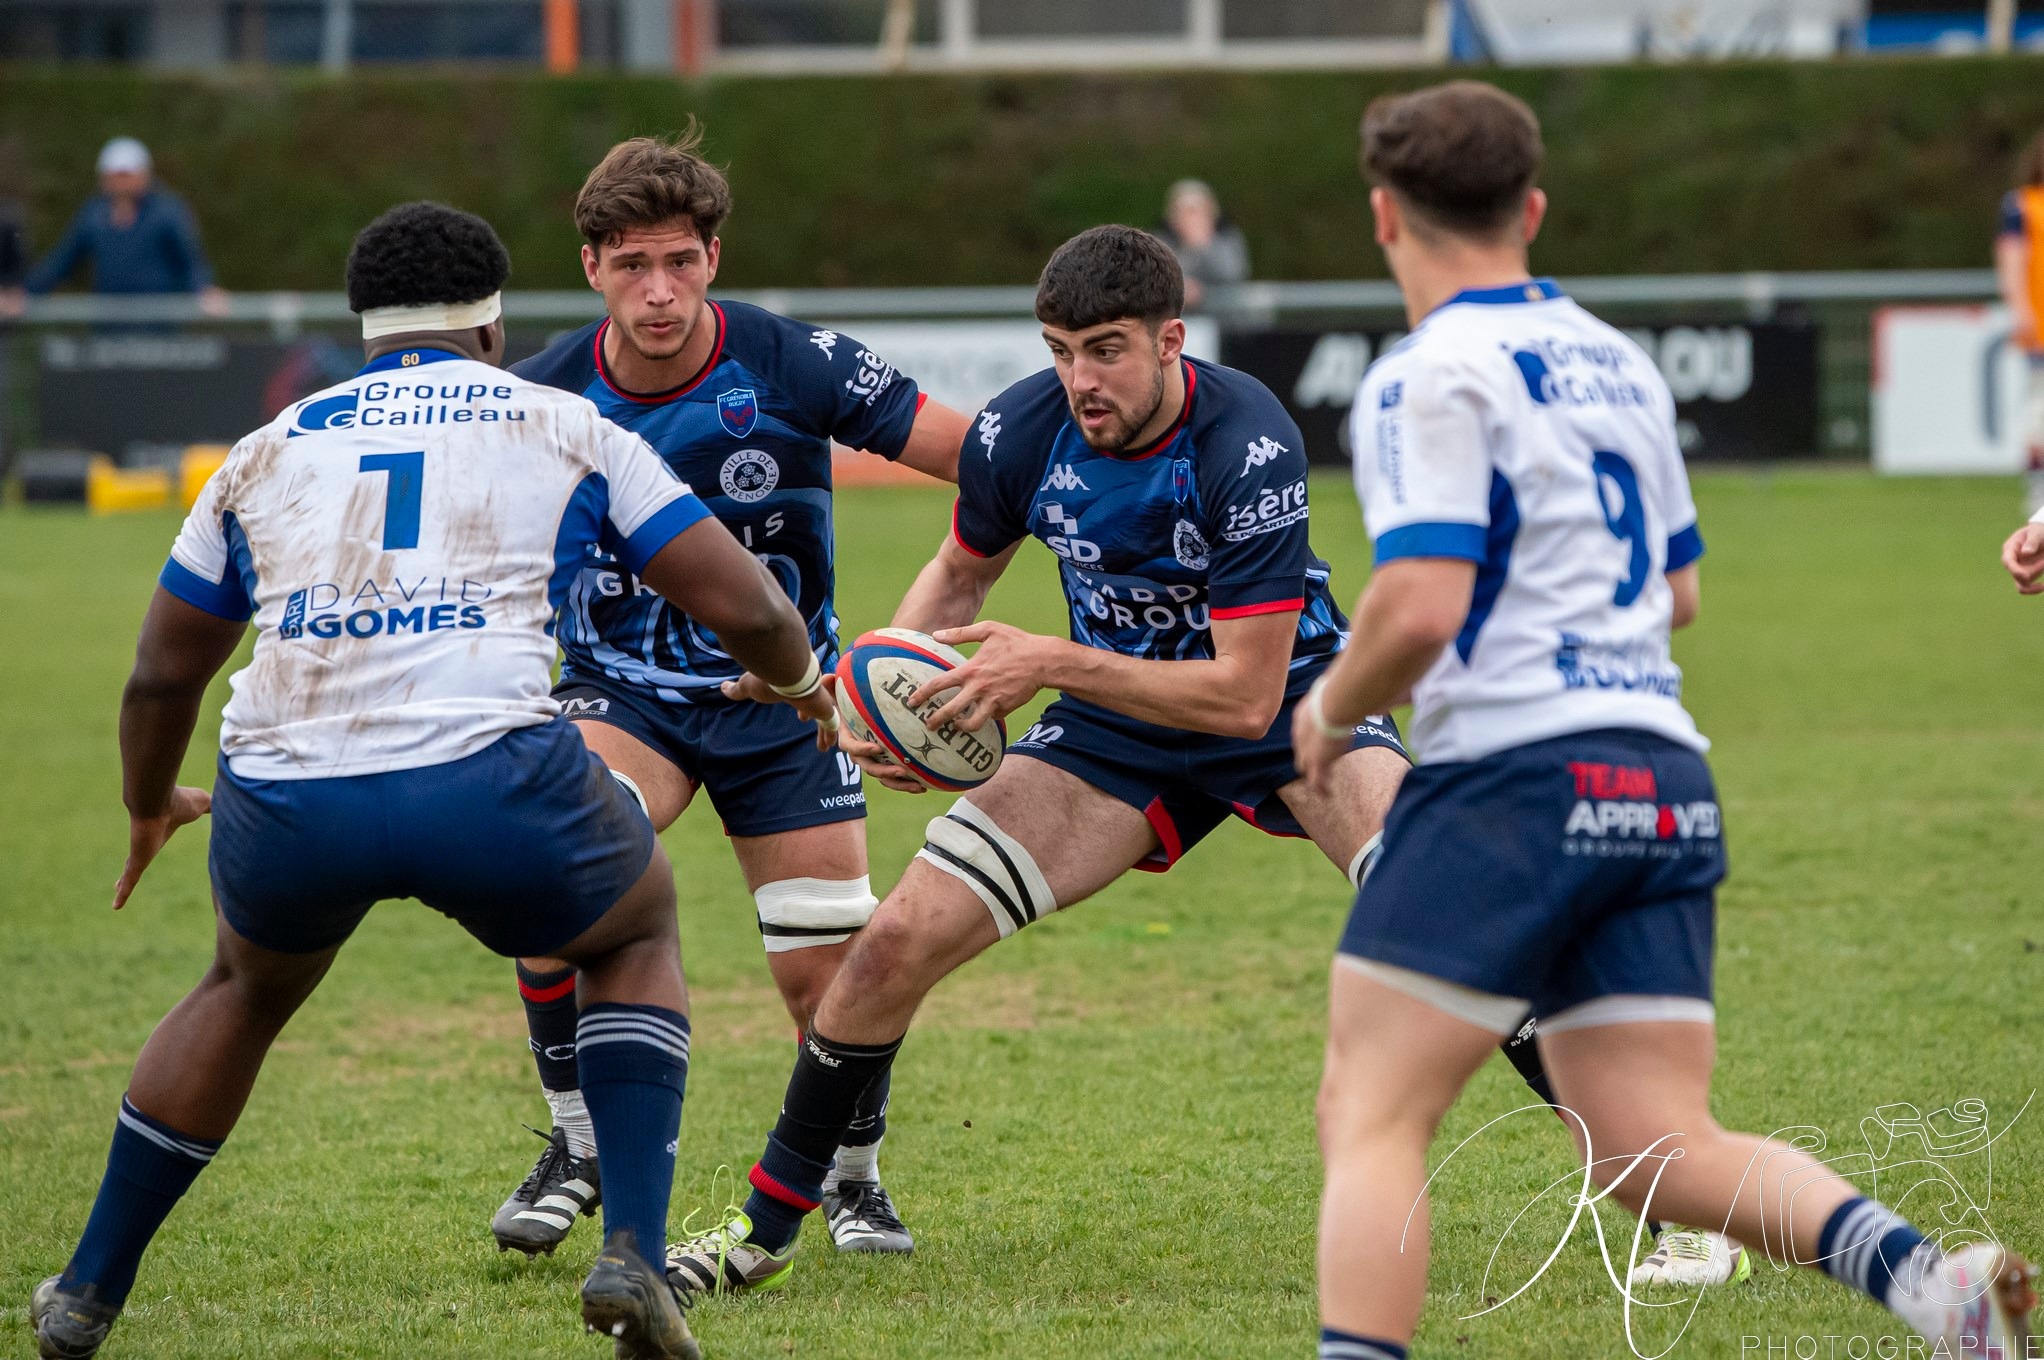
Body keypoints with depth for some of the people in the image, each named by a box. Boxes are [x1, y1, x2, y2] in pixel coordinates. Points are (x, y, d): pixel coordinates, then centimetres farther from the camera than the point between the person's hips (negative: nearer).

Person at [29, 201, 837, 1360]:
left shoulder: (267, 450, 24)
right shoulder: (567, 428, 17)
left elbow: (163, 675, 32)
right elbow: (740, 602, 14)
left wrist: (150, 806, 52)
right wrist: (802, 678, 37)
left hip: (285, 804, 3)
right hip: (490, 779, -3)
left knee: (247, 990, 34)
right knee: (641, 933, 27)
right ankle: (635, 1252, 8)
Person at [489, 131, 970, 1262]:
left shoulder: (795, 364, -18)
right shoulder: (544, 397, -13)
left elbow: (980, 455, -12)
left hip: (780, 693, 0)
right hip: (620, 689, 0)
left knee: (826, 972, -4)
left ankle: (855, 1179, 28)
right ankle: (579, 1147, -7)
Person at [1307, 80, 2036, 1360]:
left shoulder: (1433, 378, -7)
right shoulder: (1619, 363, 18)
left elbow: (1420, 608, -18)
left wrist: (1329, 712, 0)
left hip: (1514, 774, -7)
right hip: (1665, 781, 7)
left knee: (1370, 1115, -4)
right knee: (1661, 1151, 3)